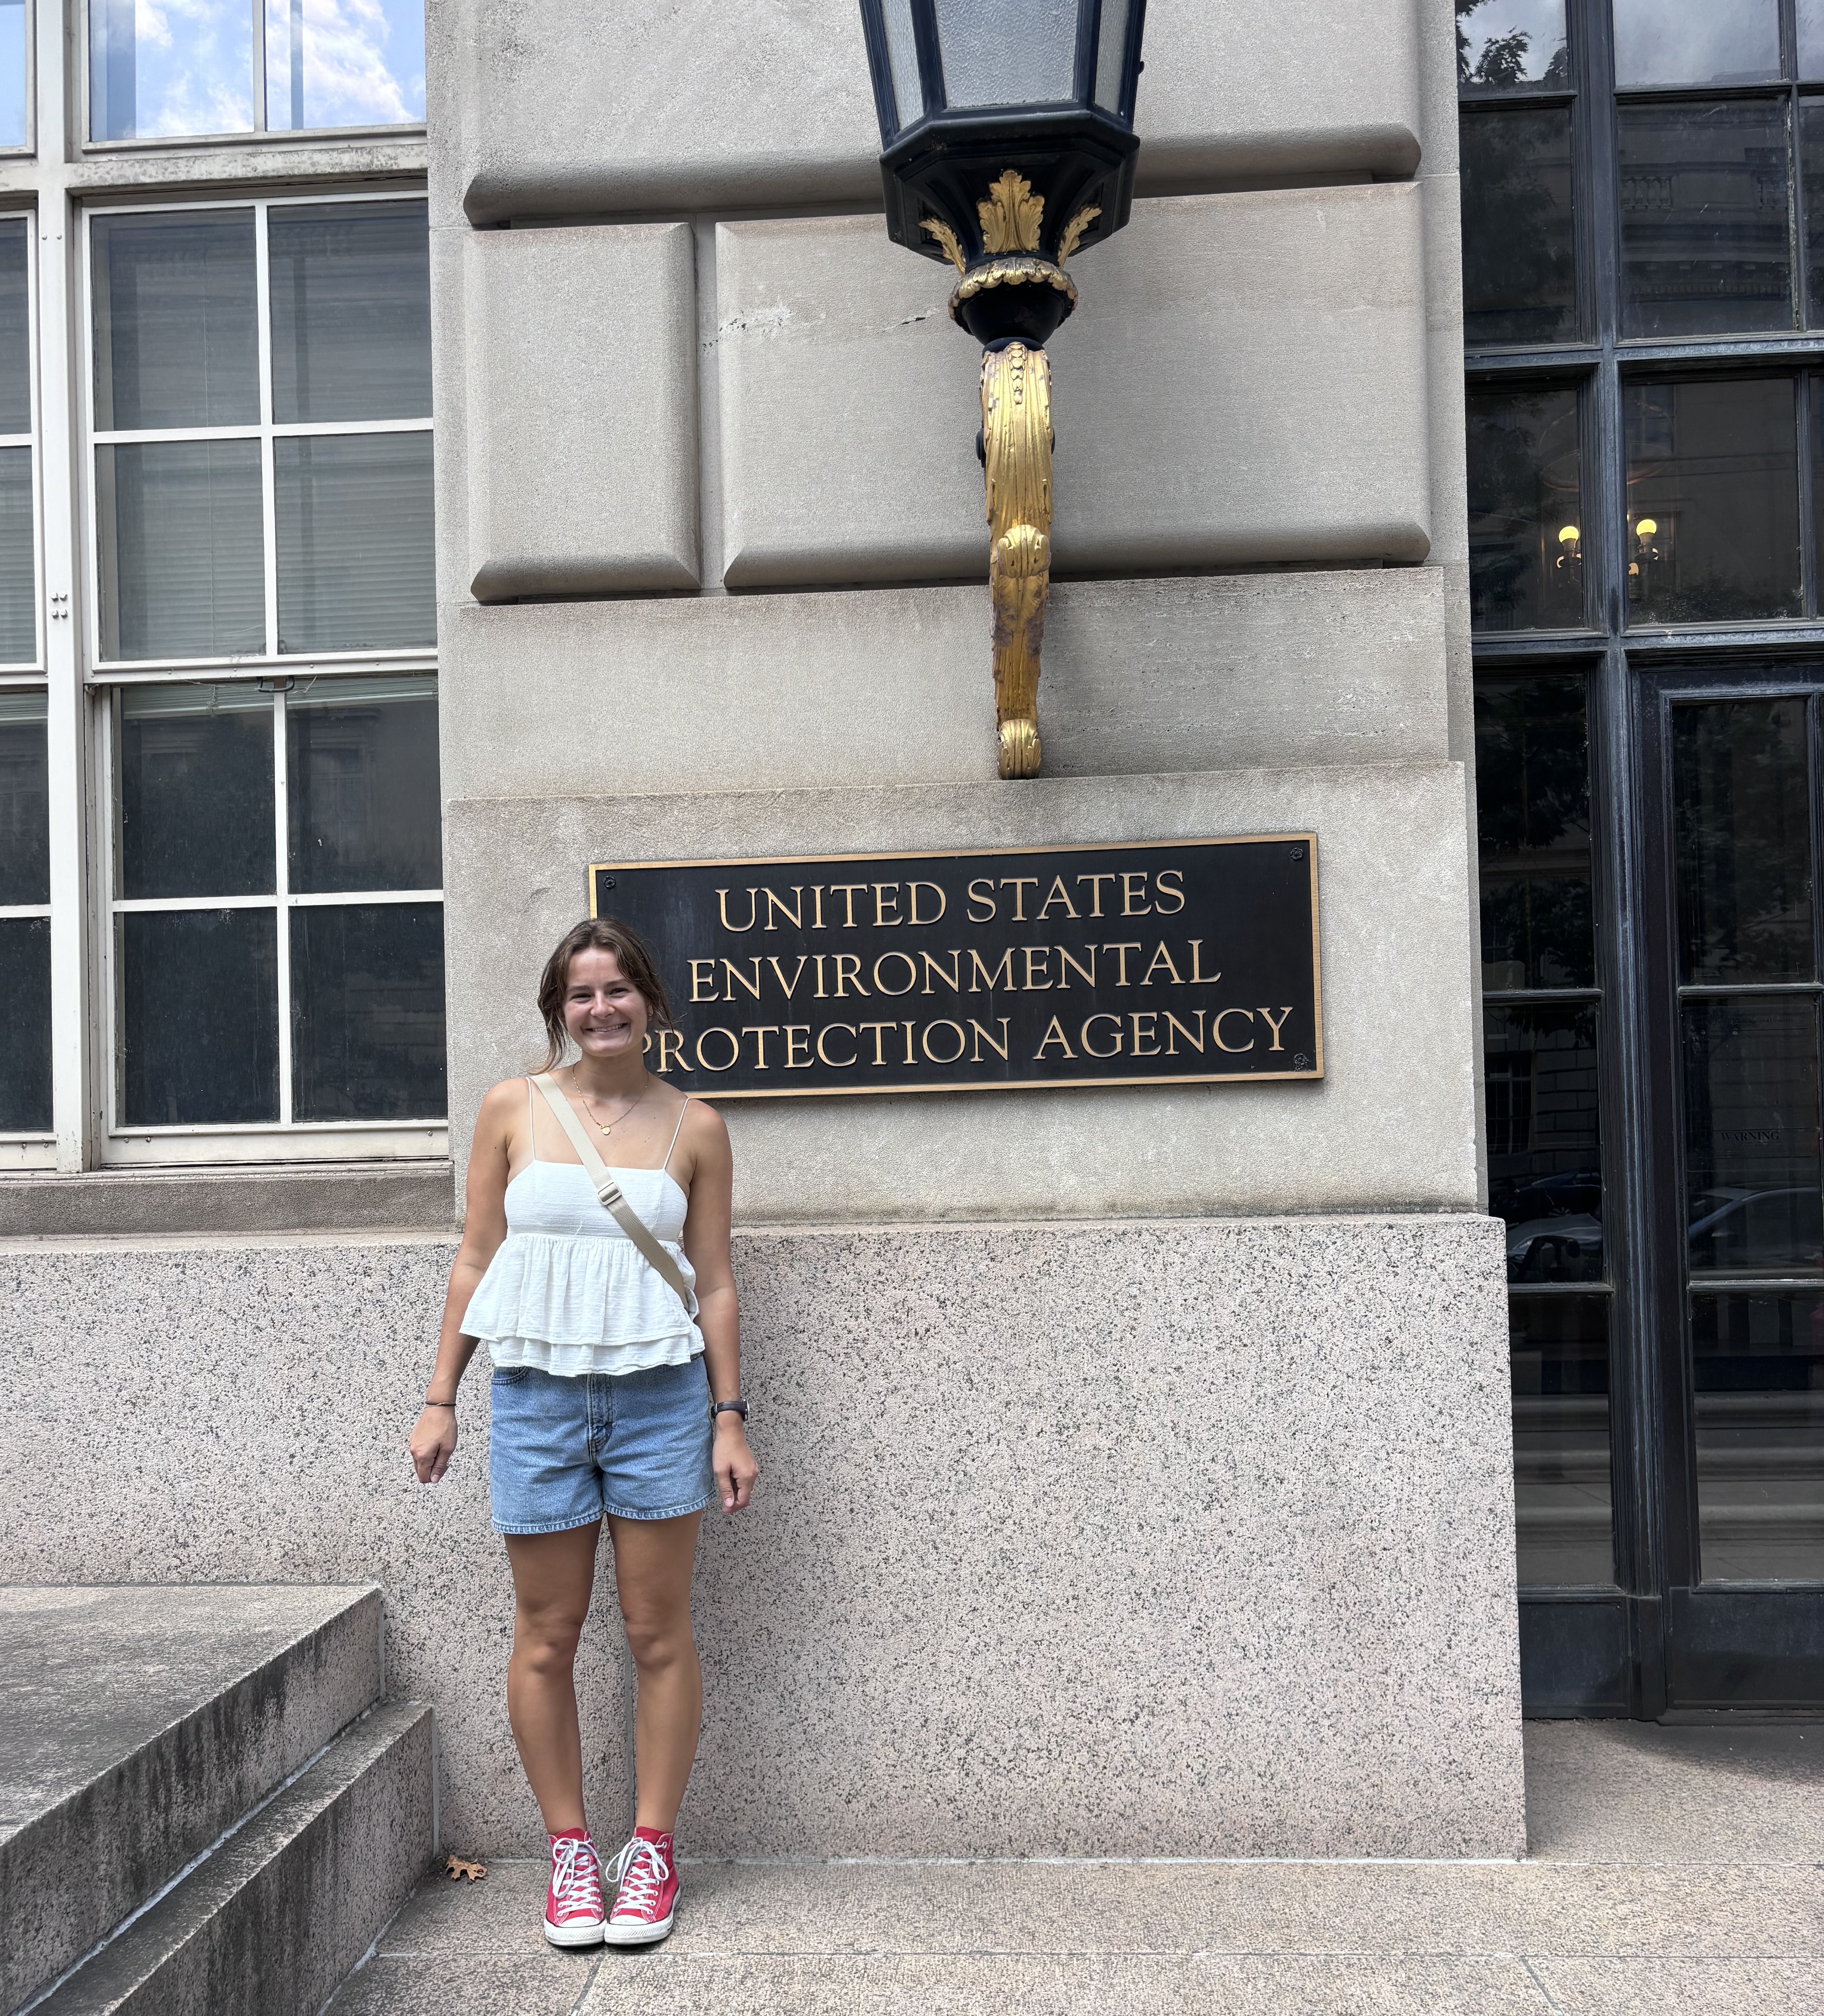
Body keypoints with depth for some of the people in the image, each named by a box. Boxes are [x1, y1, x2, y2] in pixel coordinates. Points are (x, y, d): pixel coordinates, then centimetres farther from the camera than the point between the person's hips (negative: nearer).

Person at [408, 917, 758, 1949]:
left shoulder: (694, 1127, 3)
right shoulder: (513, 1109, 3)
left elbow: (714, 1282, 5)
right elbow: (476, 1259, 7)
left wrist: (729, 1417, 1)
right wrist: (441, 1398, 5)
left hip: (660, 1396, 0)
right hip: (538, 1396, 1)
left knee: (660, 1633, 6)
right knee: (547, 1637, 7)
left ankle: (653, 1849, 21)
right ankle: (571, 1851, 23)